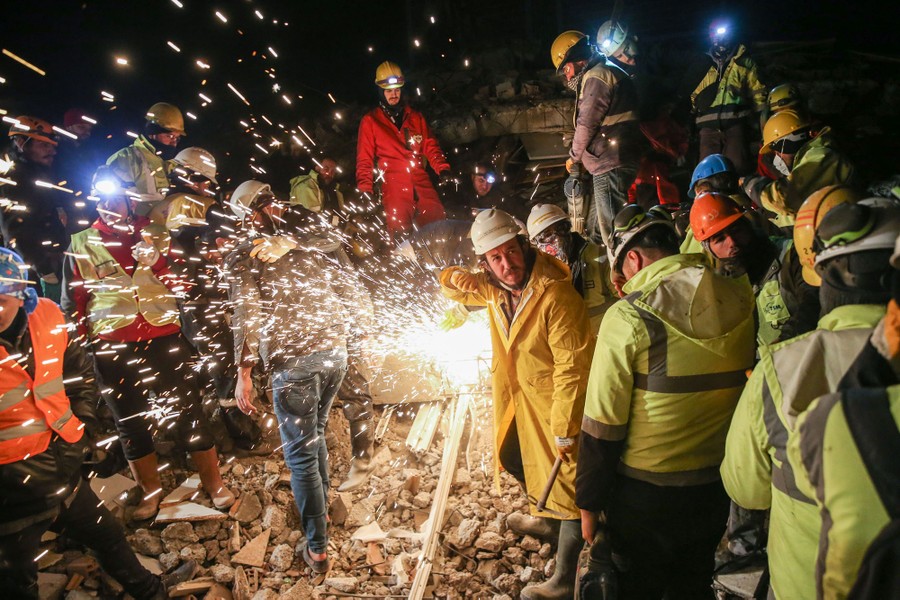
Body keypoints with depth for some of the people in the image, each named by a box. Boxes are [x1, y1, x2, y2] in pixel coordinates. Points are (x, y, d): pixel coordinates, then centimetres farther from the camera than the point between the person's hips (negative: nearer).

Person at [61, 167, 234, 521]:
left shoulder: (154, 235, 5)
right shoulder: (81, 245, 3)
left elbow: (178, 282, 9)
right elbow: (73, 303, 7)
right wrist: (88, 339, 2)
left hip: (165, 338, 0)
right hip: (113, 348, 1)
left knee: (189, 412, 5)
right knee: (132, 423, 13)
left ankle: (214, 484, 20)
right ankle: (150, 492, 31)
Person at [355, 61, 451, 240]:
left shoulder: (416, 117, 19)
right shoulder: (370, 121, 9)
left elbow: (430, 146, 16)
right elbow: (364, 158, 6)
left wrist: (443, 169, -1)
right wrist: (365, 189, -5)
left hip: (421, 183, 3)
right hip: (394, 186, -3)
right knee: (400, 233, -10)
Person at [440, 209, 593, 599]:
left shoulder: (556, 296, -30)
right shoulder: (494, 288, -4)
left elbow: (572, 368, -27)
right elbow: (455, 287, 15)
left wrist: (564, 432, -22)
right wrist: (455, 278, -11)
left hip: (559, 405, -9)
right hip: (523, 400, 9)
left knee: (568, 488, 5)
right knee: (519, 460, 29)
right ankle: (546, 517, 59)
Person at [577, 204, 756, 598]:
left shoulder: (628, 316, -20)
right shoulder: (741, 301, -5)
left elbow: (602, 425, -16)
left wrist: (588, 504, -5)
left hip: (645, 493, -4)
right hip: (715, 488, 5)